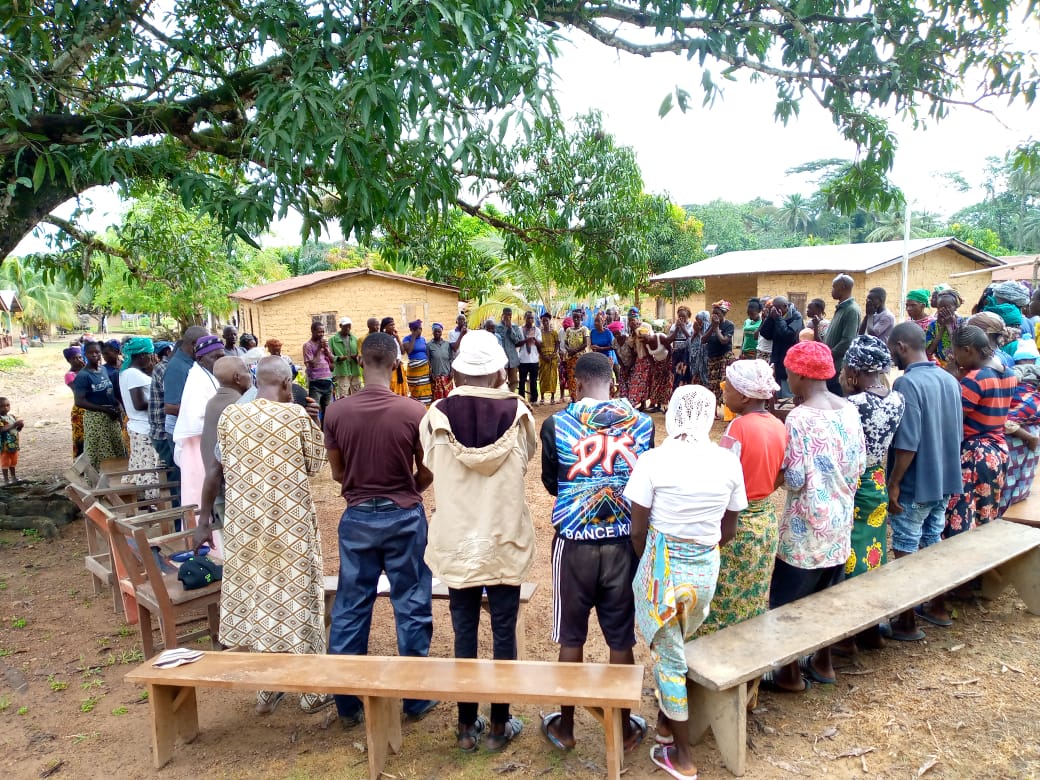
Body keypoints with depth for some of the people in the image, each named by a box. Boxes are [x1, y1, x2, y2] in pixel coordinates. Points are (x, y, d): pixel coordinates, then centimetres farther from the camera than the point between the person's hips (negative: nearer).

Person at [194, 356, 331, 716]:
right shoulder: (295, 415, -11)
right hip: (289, 520, -3)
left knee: (254, 596, 15)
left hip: (244, 521, 4)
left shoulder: (230, 415, 0)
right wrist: (315, 429, 11)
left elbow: (222, 467, 5)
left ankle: (267, 690, 27)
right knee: (296, 596, 7)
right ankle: (312, 690, 19)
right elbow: (314, 465, -2)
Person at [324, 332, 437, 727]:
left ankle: (347, 703, 25)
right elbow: (426, 474, -5)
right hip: (404, 517, -2)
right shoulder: (414, 411, -14)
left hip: (357, 517, 2)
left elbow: (337, 473, 2)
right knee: (412, 607, 12)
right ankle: (415, 697, 24)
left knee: (350, 609, 13)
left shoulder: (336, 412, -8)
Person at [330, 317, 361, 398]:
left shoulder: (354, 339, 11)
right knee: (343, 396, -8)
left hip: (355, 371, 4)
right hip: (342, 372, -4)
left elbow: (359, 352, 15)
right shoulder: (333, 339, 1)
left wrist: (356, 357, -7)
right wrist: (338, 358, -20)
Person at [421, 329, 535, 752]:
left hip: (455, 543, 1)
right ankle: (499, 725, 26)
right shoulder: (517, 413, -12)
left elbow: (431, 466, 4)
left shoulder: (436, 417, -11)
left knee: (464, 632, 14)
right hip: (505, 543, -1)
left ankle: (467, 725, 28)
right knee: (503, 632, 12)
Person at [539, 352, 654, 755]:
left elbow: (550, 483, 5)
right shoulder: (642, 422, -4)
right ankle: (625, 727, 31)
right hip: (624, 542, 2)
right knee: (621, 638, 15)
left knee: (571, 637, 14)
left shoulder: (556, 424, -8)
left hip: (574, 542, -1)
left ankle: (565, 727, 29)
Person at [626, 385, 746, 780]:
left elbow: (637, 531, -10)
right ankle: (666, 720, 44)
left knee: (668, 656, 13)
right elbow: (728, 532, 3)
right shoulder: (729, 462, -5)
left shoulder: (653, 461, -16)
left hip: (663, 565, -4)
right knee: (675, 645, 26)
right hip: (706, 568, 4)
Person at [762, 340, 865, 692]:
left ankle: (791, 674, 21)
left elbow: (795, 479, -22)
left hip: (807, 522, -7)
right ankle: (823, 663, 36)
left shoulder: (799, 417, -22)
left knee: (791, 599, 8)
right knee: (827, 594, 21)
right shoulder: (849, 409, 0)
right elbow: (859, 463, 7)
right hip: (840, 518, 7)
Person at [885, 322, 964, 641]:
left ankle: (907, 624, 12)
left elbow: (907, 443, -25)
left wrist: (893, 484, -17)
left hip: (915, 484, -8)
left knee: (907, 553, 3)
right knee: (933, 545, 21)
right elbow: (957, 433, 15)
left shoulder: (907, 383, -21)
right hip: (945, 479, 8)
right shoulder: (950, 380, 5)